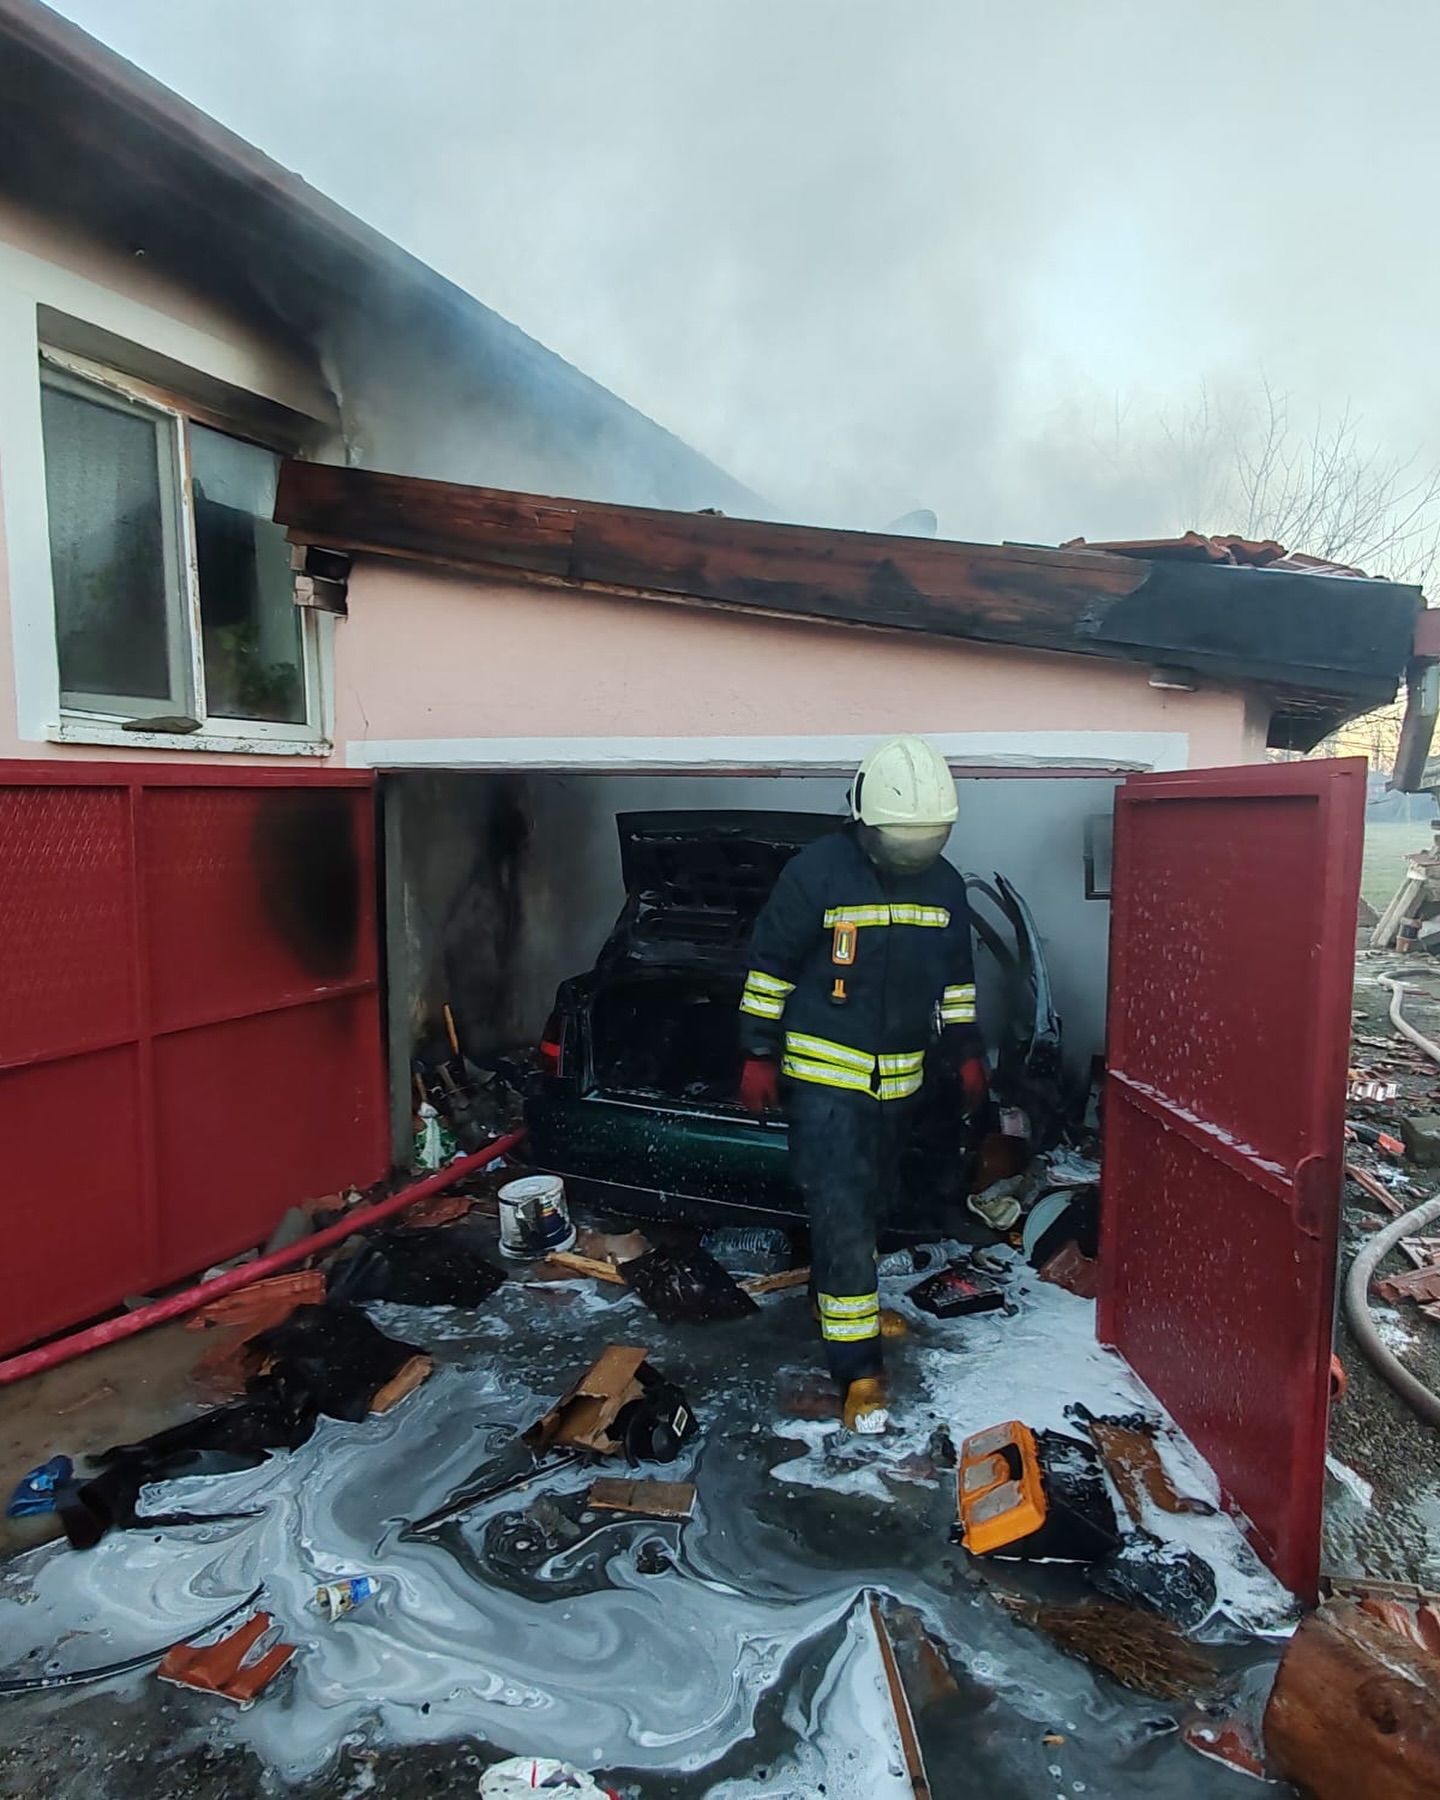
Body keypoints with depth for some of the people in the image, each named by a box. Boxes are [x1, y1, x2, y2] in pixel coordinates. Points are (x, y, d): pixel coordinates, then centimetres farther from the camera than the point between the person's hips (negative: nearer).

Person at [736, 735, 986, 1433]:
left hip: (899, 1079, 6)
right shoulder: (816, 872, -15)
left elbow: (956, 977, 14)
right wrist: (759, 1054, -8)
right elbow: (770, 964, -9)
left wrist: (965, 1053, 13)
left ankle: (836, 1296, 42)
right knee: (841, 1214, -7)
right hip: (824, 1073, -6)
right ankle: (860, 1371, 1)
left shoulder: (945, 885, 2)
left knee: (872, 1203, 18)